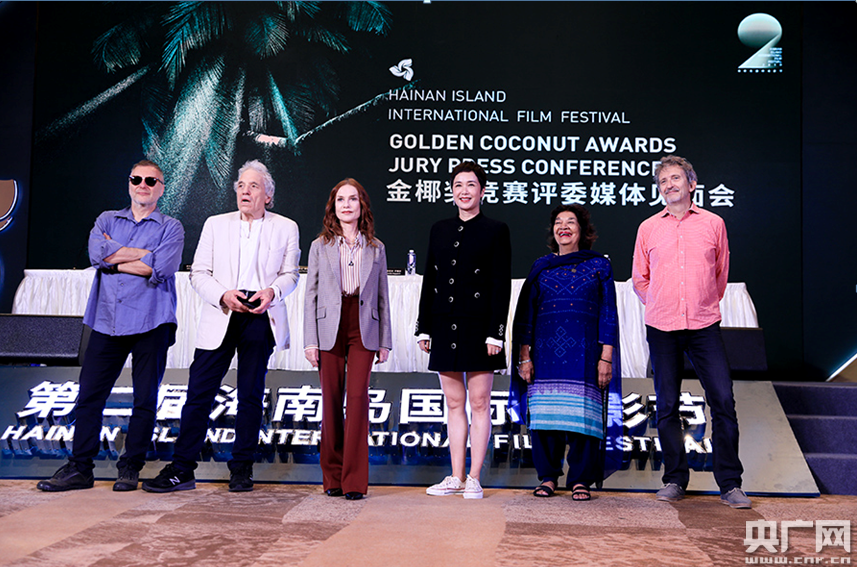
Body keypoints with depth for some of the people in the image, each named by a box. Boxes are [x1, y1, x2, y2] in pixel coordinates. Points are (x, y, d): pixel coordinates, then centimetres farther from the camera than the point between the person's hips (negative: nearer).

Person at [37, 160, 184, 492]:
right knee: (89, 394, 2)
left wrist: (115, 259, -4)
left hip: (150, 324, -3)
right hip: (107, 322, 3)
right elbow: (97, 253, -5)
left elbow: (160, 269, -12)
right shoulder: (107, 221, 17)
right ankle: (79, 467, 12)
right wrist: (145, 253, -6)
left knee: (145, 398, 2)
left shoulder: (171, 228, 7)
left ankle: (131, 467, 14)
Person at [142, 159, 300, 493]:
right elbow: (199, 273, 6)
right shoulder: (216, 225, 12)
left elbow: (290, 274, 9)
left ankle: (241, 469, 15)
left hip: (261, 317, 0)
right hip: (220, 316, 1)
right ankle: (181, 469, 5)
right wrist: (223, 295, -12)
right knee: (199, 392, -3)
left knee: (251, 395, 5)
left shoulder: (286, 228, 10)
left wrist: (272, 291, -13)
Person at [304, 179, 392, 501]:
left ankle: (354, 480, -3)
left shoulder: (376, 248, 11)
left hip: (363, 330, 0)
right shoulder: (320, 246, 9)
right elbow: (311, 295, 5)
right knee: (331, 402, 3)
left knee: (358, 397, -10)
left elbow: (382, 297, 10)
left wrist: (385, 340, 5)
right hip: (330, 329, 0)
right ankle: (332, 477, 15)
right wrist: (310, 340, -2)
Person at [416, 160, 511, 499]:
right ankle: (456, 477, 18)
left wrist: (496, 333, -12)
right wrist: (424, 328, 8)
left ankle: (474, 478, 9)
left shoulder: (496, 231, 0)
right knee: (454, 404, 10)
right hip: (445, 327, 4)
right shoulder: (439, 230, 12)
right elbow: (429, 281, 13)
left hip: (478, 328, -4)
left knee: (479, 403, 1)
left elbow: (502, 285, -5)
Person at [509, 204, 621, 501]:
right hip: (546, 352, 2)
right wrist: (524, 357, 4)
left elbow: (608, 315, 6)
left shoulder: (599, 266, 10)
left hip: (583, 354, -2)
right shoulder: (541, 267, 14)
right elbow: (526, 314, 12)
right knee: (545, 412, 0)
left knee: (582, 415, -4)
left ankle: (580, 480, 7)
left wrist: (606, 357, -3)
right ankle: (547, 477, 13)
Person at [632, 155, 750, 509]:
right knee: (667, 405, 4)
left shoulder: (713, 224, 7)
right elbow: (640, 279, 16)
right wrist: (662, 306, 12)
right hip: (662, 329, 1)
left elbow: (721, 273, 17)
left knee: (723, 400, -6)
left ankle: (730, 484, 5)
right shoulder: (648, 228, 8)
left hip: (704, 326, 0)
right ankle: (675, 479, 16)